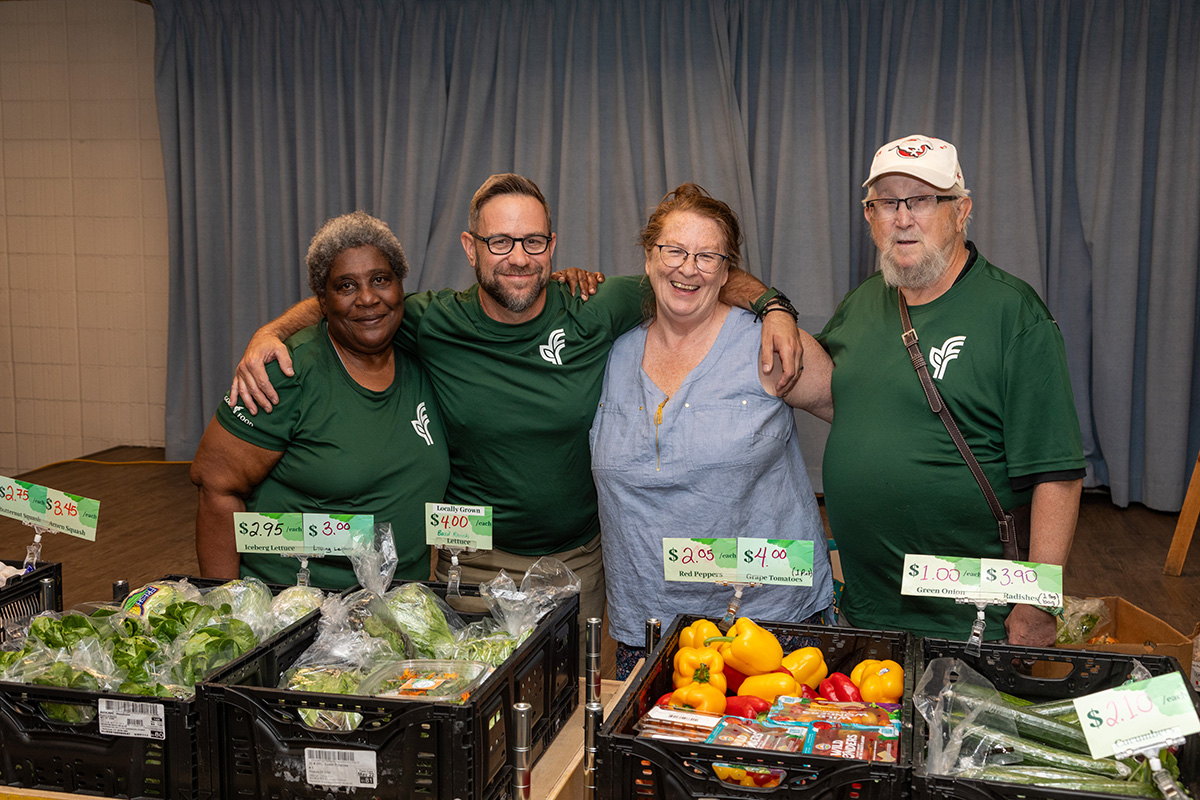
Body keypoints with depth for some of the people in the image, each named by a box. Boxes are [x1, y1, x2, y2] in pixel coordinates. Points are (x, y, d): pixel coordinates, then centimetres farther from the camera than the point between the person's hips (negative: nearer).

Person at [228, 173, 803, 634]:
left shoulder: (594, 313, -13)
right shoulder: (435, 324, -12)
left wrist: (772, 308, -19)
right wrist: (270, 333, -14)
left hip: (579, 560, 1)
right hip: (475, 565, 0)